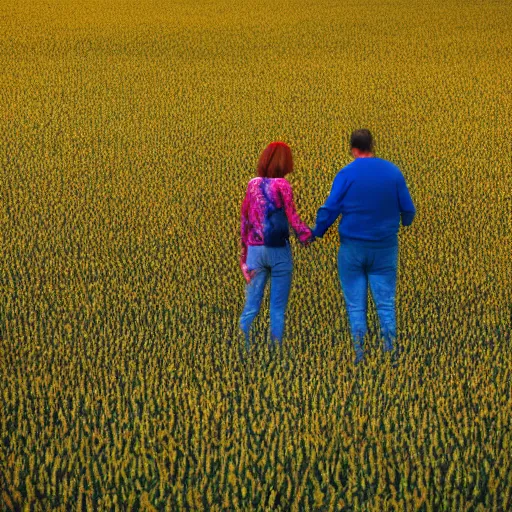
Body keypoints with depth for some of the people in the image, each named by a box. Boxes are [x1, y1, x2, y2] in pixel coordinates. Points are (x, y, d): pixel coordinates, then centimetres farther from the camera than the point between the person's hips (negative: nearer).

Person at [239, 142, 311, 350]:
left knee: (251, 305, 7)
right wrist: (307, 233, 9)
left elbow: (244, 219, 11)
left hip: (255, 249, 4)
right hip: (278, 250, -4)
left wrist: (245, 251, 18)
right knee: (278, 308, 5)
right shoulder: (281, 185, -9)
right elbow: (292, 218, -9)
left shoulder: (253, 184, 7)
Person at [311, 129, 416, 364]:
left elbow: (330, 208, -12)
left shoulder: (347, 174, -8)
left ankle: (359, 355, 3)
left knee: (355, 304, 5)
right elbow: (408, 209, 6)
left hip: (353, 247, -2)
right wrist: (405, 222, 28)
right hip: (385, 247, 2)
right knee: (386, 303, 6)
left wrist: (316, 232, 2)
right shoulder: (393, 172, 1)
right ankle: (391, 351, 1)